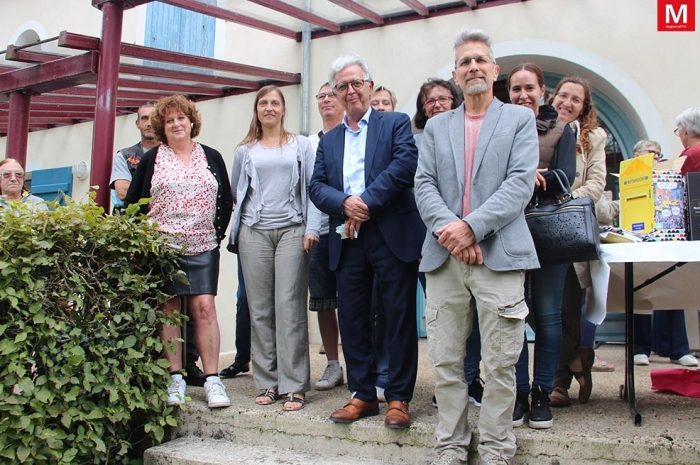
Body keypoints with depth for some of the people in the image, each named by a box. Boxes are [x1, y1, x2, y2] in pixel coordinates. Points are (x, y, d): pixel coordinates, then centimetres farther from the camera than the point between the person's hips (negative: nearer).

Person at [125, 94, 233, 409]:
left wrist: (218, 233, 4)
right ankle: (175, 379, 8)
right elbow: (131, 203, 8)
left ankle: (212, 379, -3)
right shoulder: (151, 159, 7)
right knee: (168, 309, 1)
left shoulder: (212, 158, 11)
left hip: (202, 248, 0)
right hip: (161, 246, 0)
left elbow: (226, 200, 13)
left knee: (204, 307, -7)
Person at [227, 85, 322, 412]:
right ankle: (267, 382, 10)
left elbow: (312, 188, 3)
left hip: (292, 231, -2)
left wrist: (312, 228, -6)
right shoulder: (245, 150, 15)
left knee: (290, 307, -7)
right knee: (260, 309, 2)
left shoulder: (301, 145, 10)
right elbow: (236, 192, 20)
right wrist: (250, 211, 4)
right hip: (254, 233, 2)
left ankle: (294, 385, -2)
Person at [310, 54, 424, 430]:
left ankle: (398, 397, 11)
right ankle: (362, 394, 20)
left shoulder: (396, 124, 6)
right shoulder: (328, 141, 19)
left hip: (392, 235, -4)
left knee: (400, 316, 0)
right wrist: (345, 203, -12)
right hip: (347, 241, 5)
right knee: (352, 319, 8)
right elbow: (316, 186, 8)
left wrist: (367, 203, -16)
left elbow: (405, 163, -12)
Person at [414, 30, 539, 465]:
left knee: (500, 364, 1)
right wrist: (446, 228, -12)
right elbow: (424, 185, 7)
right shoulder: (435, 126, 18)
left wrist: (471, 226, -14)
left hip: (499, 254, -2)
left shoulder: (520, 119, 10)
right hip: (444, 256, 3)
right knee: (446, 361, 6)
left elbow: (521, 183, -4)